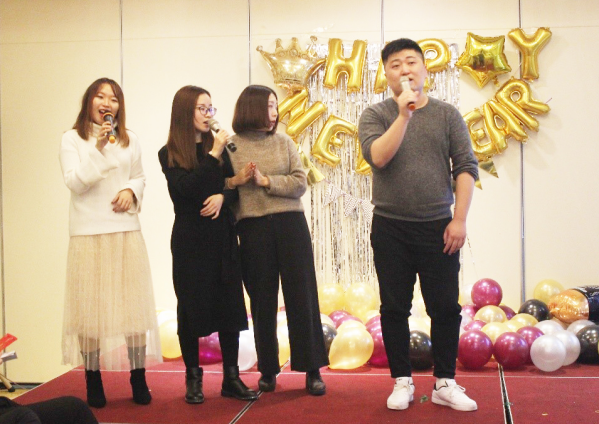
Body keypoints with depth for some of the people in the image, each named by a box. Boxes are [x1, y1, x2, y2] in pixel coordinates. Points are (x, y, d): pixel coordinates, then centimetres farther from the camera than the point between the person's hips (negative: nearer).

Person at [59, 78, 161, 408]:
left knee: (133, 301, 2)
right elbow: (75, 183, -7)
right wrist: (98, 148, -16)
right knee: (91, 303, -1)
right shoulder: (72, 139, 2)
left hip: (126, 229, 3)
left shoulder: (129, 140, 12)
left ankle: (138, 379, 9)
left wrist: (132, 190, -4)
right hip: (88, 232, -3)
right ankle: (93, 381, 6)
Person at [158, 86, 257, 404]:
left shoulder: (218, 146, 9)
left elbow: (234, 186, 7)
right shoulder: (169, 155, -1)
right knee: (191, 307, 3)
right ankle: (193, 378, 15)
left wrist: (222, 197, -13)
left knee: (229, 304, 3)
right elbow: (185, 188, -16)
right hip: (190, 239, -3)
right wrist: (213, 156, -16)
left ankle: (231, 378, 11)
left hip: (222, 236, 3)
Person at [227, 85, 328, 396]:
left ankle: (312, 370, 8)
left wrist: (266, 181, -10)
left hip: (290, 224, 1)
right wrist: (236, 180, -16)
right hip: (252, 229, -1)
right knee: (262, 301, 5)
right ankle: (268, 370, 17)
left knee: (302, 295, 1)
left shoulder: (284, 142, 9)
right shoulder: (231, 145, 3)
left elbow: (300, 183, 0)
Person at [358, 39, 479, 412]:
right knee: (395, 308, 7)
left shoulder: (447, 114, 5)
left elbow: (466, 167, 1)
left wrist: (460, 219, -6)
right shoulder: (376, 115, 3)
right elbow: (378, 157, -14)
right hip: (391, 229, 0)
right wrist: (404, 114, -18)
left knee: (445, 308, 4)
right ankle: (403, 381, 19)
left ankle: (445, 383, 17)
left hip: (438, 228, 1)